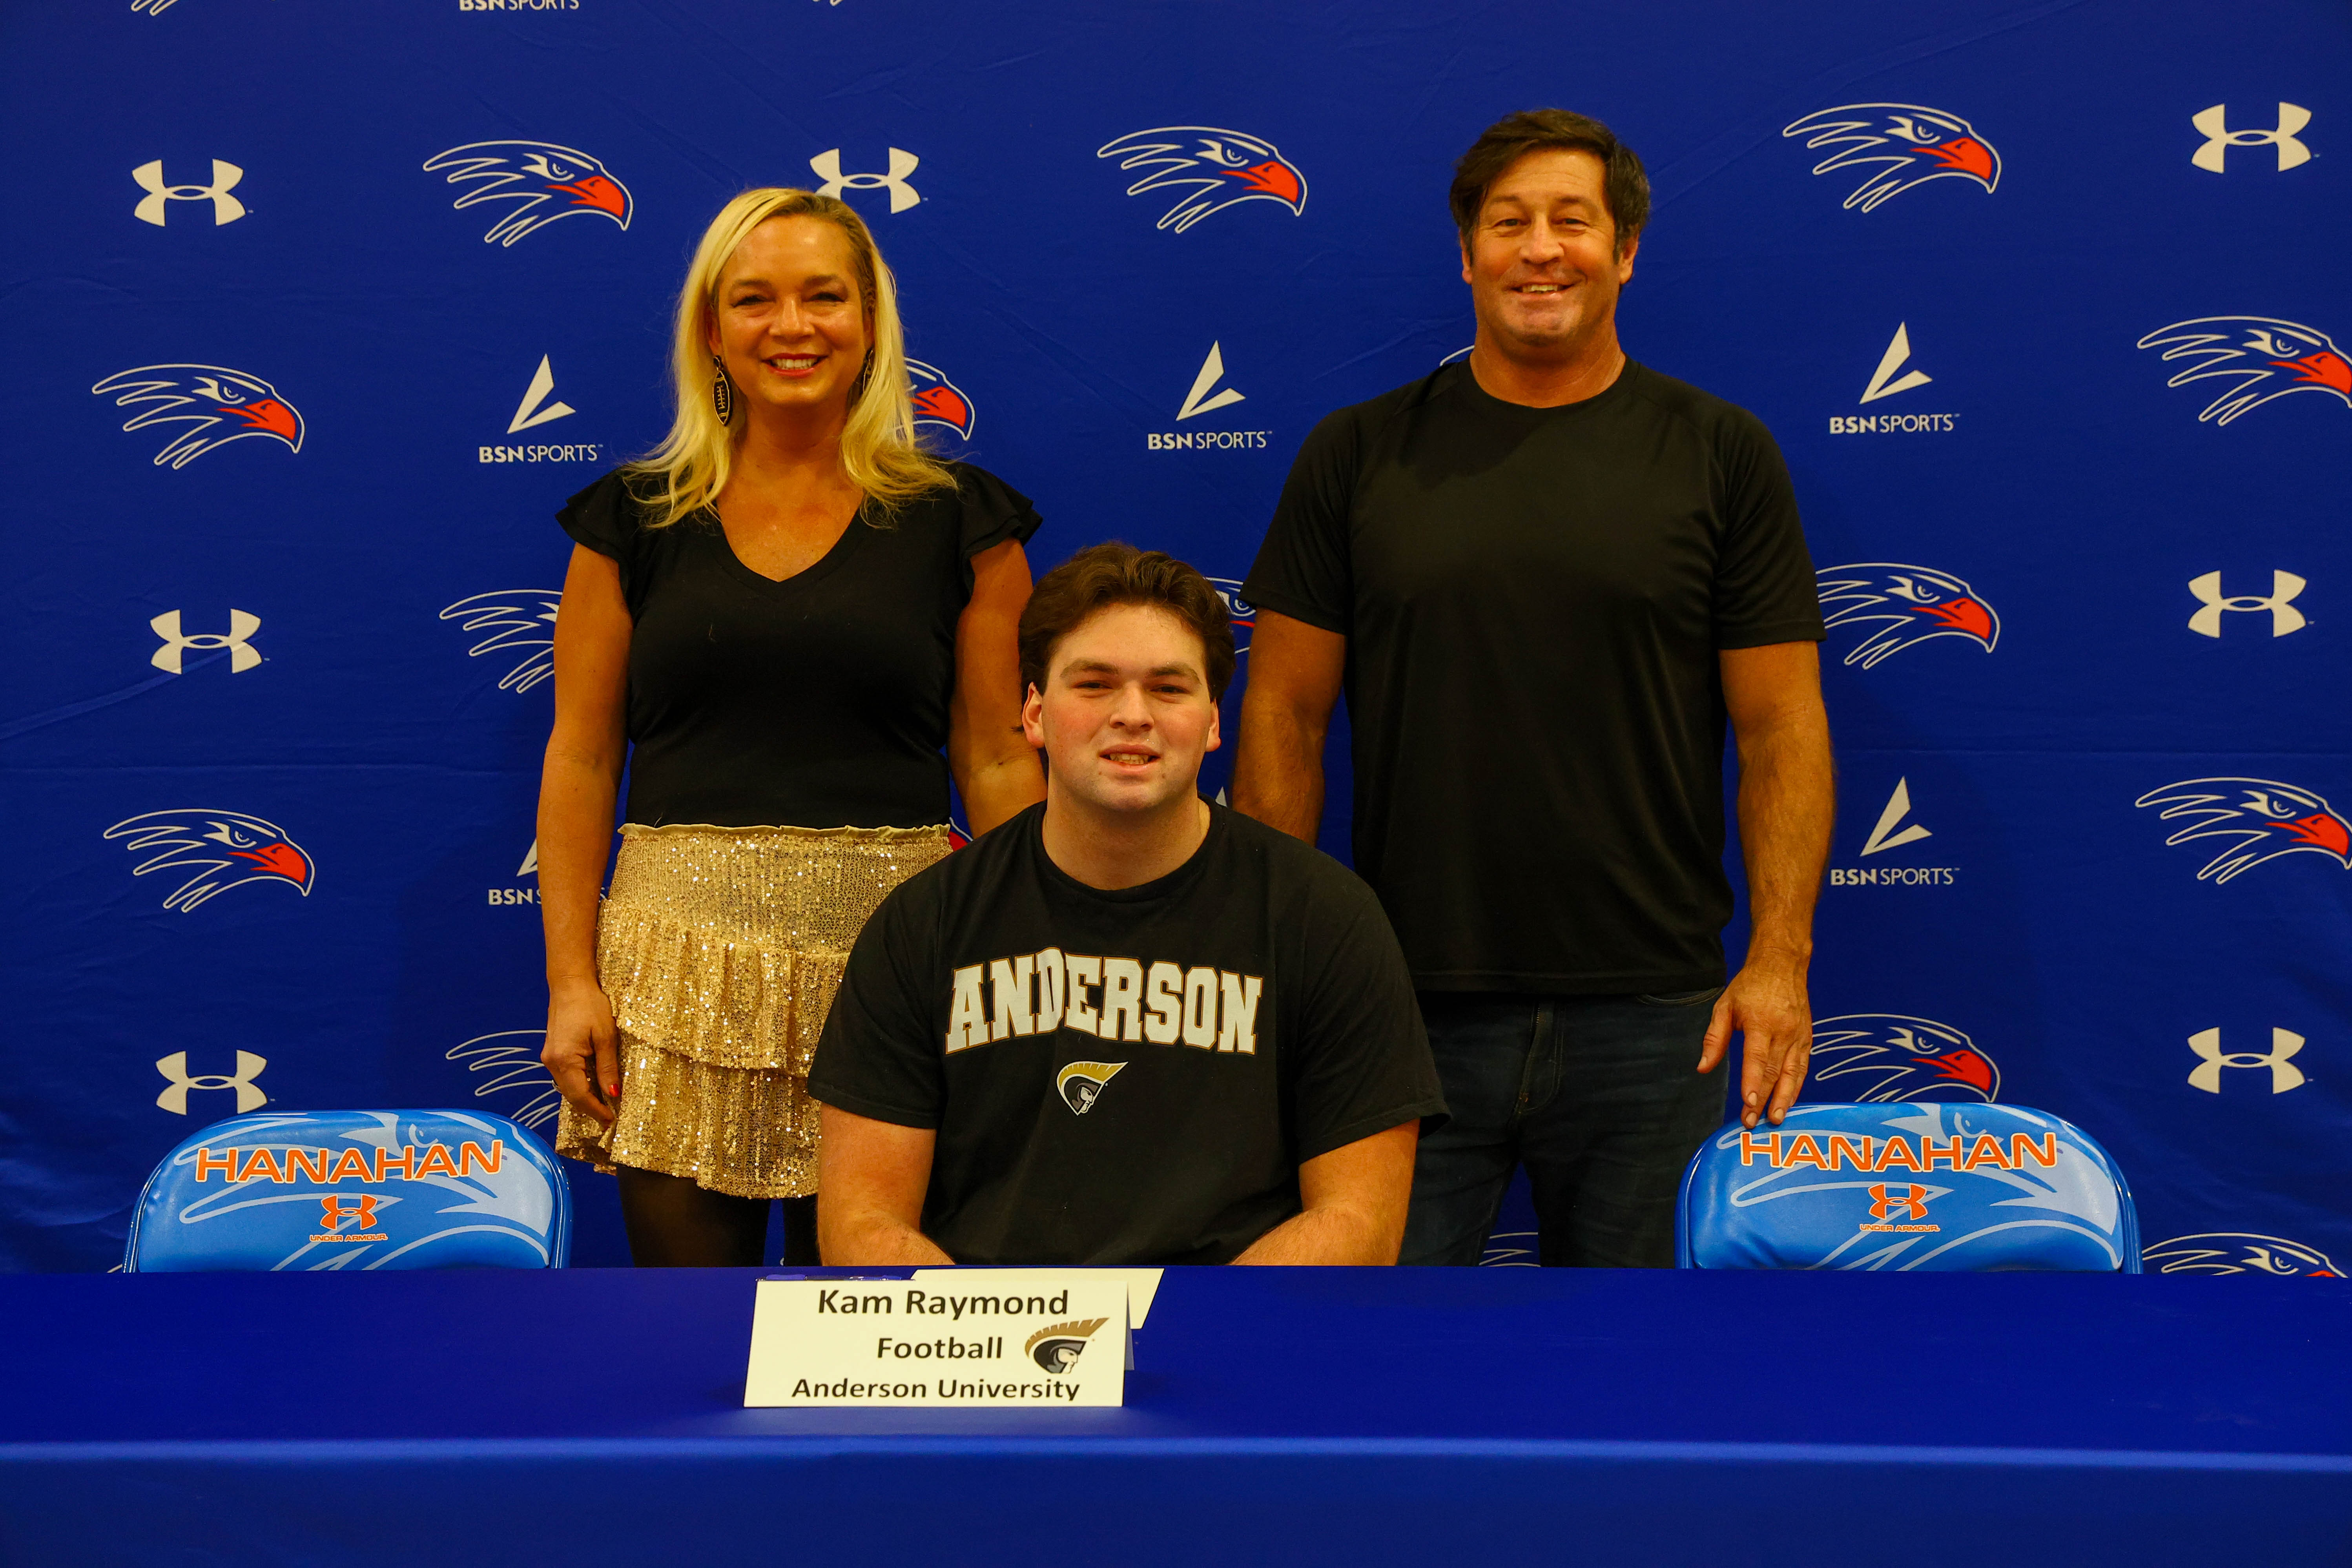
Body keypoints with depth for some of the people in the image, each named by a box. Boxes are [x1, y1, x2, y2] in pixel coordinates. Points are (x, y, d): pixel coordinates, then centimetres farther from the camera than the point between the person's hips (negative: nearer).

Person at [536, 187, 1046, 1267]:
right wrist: (572, 980, 0)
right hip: (682, 958, 1)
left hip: (893, 953, -1)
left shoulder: (958, 520, 5)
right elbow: (580, 759, 7)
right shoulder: (637, 520, 8)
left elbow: (1000, 767, 4)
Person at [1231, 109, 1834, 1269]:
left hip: (1648, 1012, 0)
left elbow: (1781, 725, 2)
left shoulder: (1719, 454, 5)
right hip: (1405, 1005, 0)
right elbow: (1285, 715, 6)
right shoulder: (1359, 456, 6)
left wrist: (1780, 956, -7)